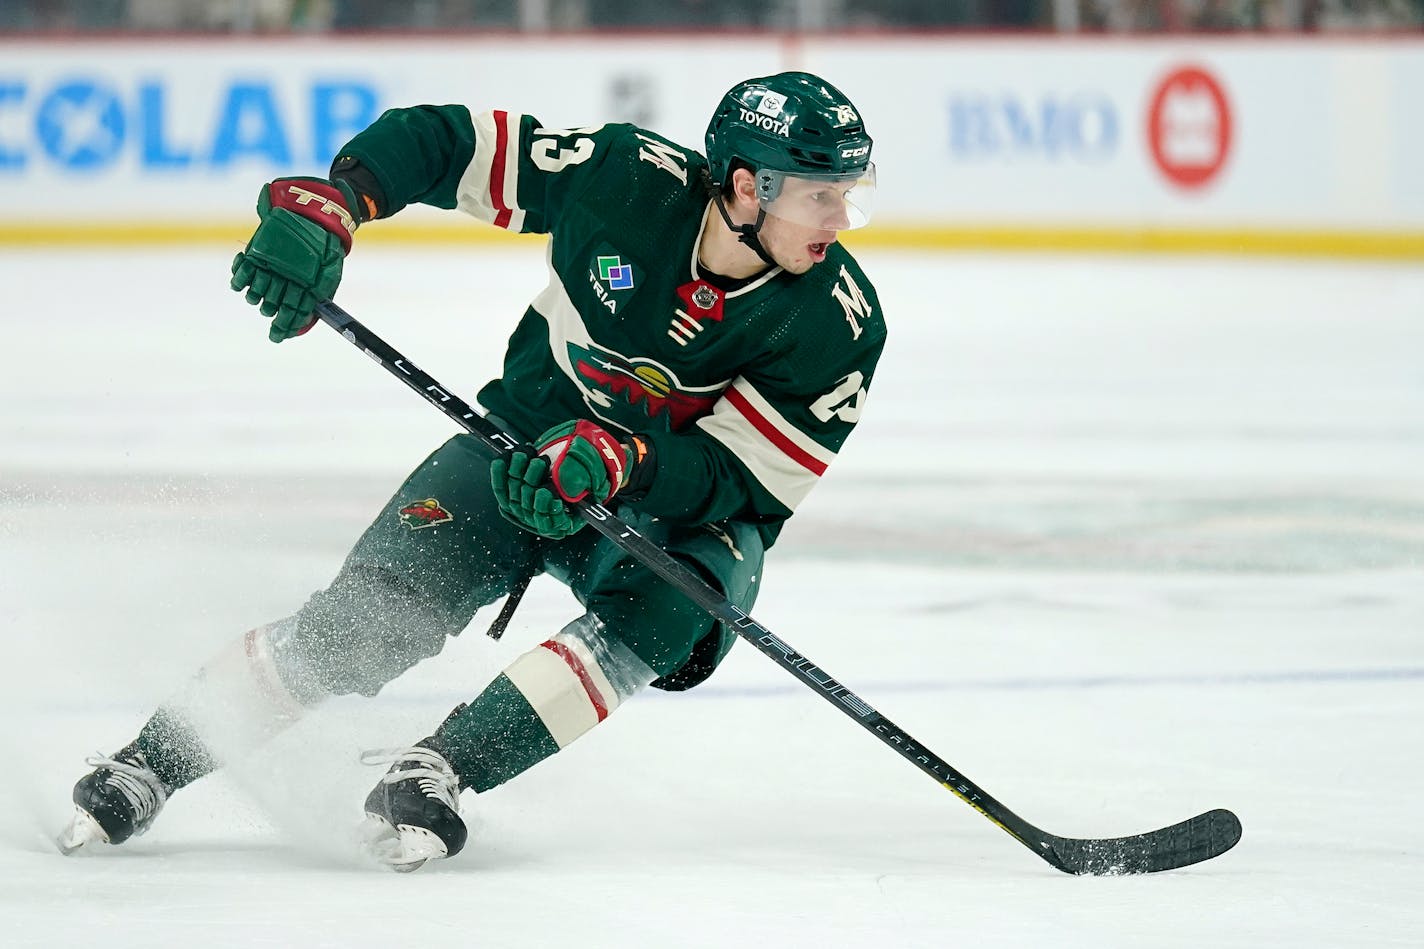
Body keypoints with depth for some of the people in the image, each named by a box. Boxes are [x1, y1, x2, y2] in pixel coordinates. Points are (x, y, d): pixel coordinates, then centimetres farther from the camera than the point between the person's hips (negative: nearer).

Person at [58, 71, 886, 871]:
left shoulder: (839, 326, -22)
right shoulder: (628, 181, -21)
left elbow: (742, 479, -23)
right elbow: (443, 140, -11)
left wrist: (618, 462, -40)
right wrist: (324, 209, -25)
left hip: (679, 509, 0)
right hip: (531, 444, 0)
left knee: (667, 613, -34)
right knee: (370, 618, -16)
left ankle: (437, 776, -31)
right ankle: (150, 764, -1)